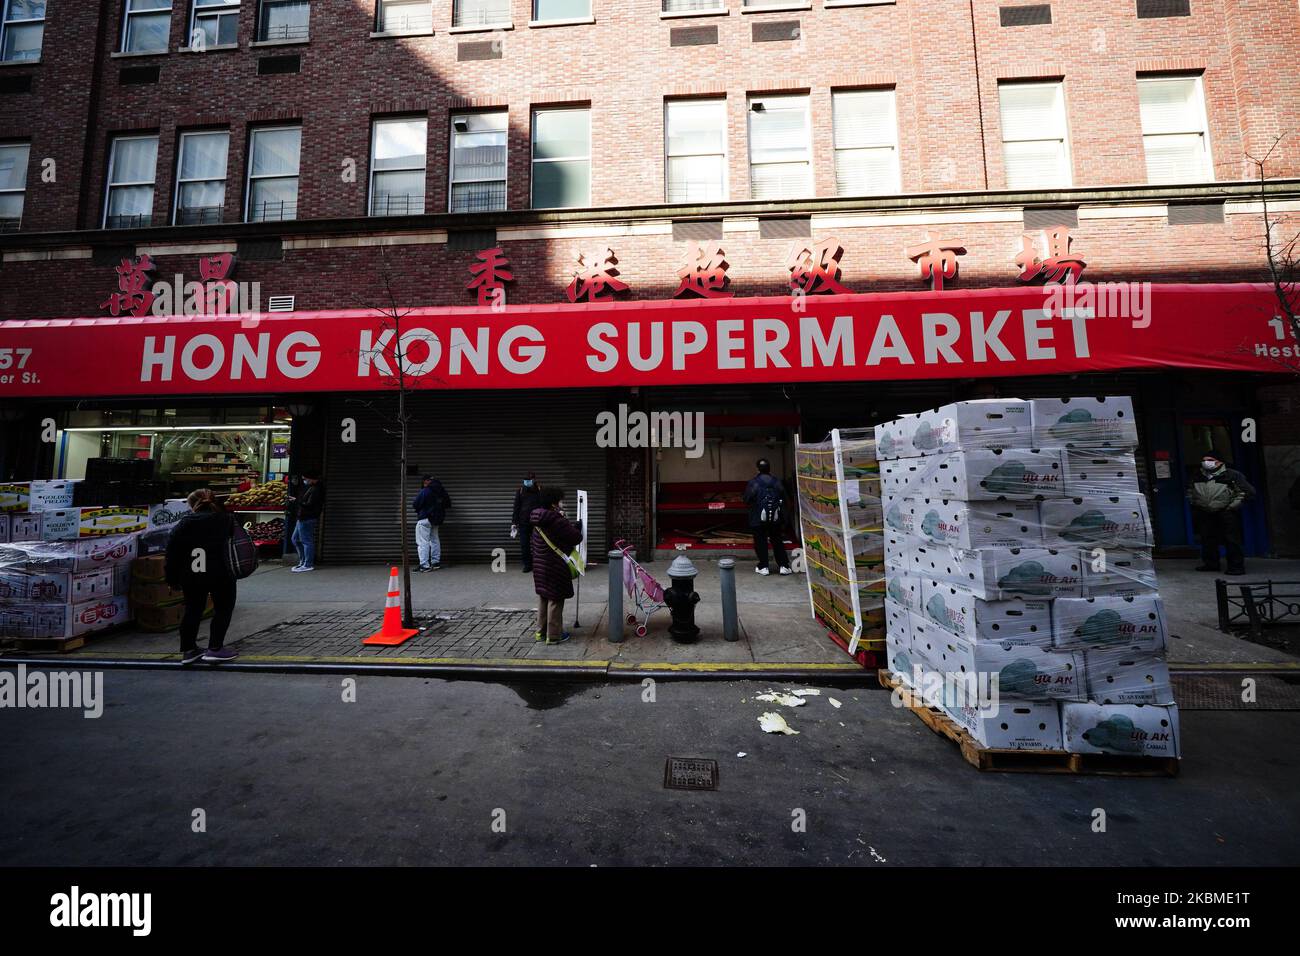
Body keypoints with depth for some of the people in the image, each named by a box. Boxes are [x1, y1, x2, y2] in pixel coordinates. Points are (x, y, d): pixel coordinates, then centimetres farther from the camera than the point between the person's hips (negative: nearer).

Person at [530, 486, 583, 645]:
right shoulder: (557, 521, -21)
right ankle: (553, 635, 12)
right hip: (555, 568, -9)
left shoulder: (538, 520, 6)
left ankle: (541, 631, 30)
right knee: (555, 600, 3)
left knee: (543, 598, 19)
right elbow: (576, 538, -17)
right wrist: (576, 526, 3)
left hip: (540, 566, 9)